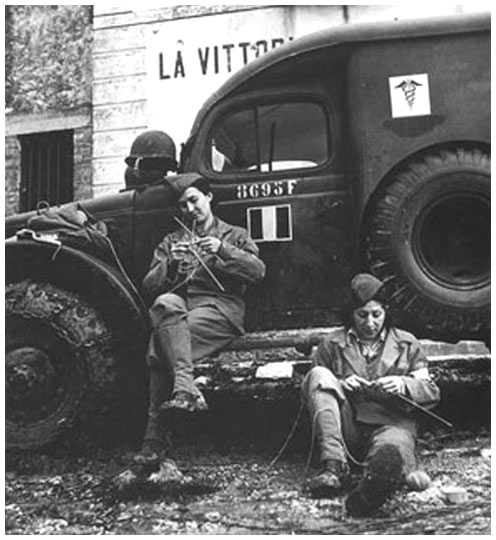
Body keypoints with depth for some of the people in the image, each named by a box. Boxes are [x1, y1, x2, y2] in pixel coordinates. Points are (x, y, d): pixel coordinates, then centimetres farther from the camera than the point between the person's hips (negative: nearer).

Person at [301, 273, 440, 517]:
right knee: (319, 375, -24)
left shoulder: (406, 344, 19)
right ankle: (333, 464, -36)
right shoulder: (332, 344, 17)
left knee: (390, 450, -39)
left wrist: (403, 385, -8)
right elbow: (309, 388, 11)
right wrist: (339, 386, -9)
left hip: (391, 422, -1)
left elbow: (432, 393, 14)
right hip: (347, 428, 2)